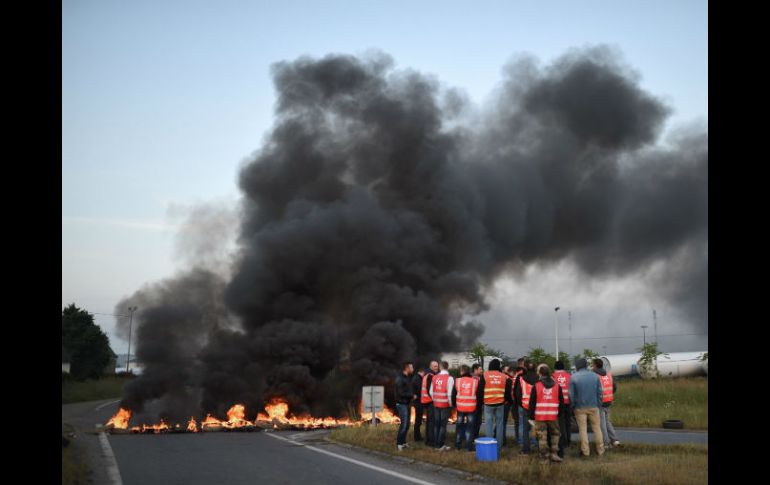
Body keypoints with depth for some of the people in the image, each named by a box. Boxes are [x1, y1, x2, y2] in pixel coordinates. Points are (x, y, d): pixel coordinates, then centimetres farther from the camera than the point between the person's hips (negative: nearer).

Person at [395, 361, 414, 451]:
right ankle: (399, 443, -4)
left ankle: (403, 442, 19)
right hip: (402, 404, -8)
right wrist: (412, 395, -11)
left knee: (407, 424, 10)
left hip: (407, 403, 8)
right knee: (404, 424, -11)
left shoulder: (408, 378, 12)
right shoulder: (400, 379, -16)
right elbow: (401, 393, -20)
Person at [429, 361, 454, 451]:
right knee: (443, 425, 1)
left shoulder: (434, 377, 3)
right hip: (445, 405, -5)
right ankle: (441, 445, 0)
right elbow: (449, 393, -16)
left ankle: (436, 444, 17)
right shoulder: (449, 378, -12)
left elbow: (431, 392, 5)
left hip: (436, 404, 5)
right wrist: (450, 404, -3)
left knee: (436, 424, 12)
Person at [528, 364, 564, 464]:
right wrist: (559, 413, 19)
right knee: (555, 434, 18)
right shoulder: (557, 386, 4)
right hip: (553, 416, 2)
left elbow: (532, 403, -2)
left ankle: (544, 458, 6)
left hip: (540, 416, -2)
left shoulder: (536, 386, -4)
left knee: (542, 437, 3)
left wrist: (531, 416, 5)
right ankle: (554, 454, 11)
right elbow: (561, 402, 9)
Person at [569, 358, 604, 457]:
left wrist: (572, 407, 5)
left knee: (582, 429, 5)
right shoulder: (595, 376, 1)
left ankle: (585, 451, 7)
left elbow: (571, 394, -5)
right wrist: (598, 404, 12)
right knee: (596, 428, 10)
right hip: (593, 406, 2)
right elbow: (599, 392, 4)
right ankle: (600, 450, 14)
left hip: (580, 408, -2)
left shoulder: (573, 377, -8)